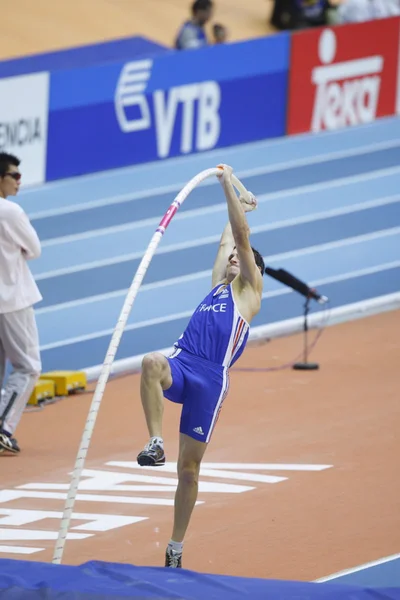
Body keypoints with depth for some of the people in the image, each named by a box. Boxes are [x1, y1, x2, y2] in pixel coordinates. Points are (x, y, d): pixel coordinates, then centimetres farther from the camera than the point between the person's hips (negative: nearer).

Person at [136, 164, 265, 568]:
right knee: (151, 363, -34)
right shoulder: (219, 285, 26)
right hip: (181, 367, 4)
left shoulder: (249, 291, 11)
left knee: (189, 465, 0)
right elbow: (228, 239, 37)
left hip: (210, 378, -4)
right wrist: (239, 206, 48)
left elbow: (241, 237, 5)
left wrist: (229, 186, 4)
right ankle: (155, 442, -36)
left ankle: (176, 548, 10)